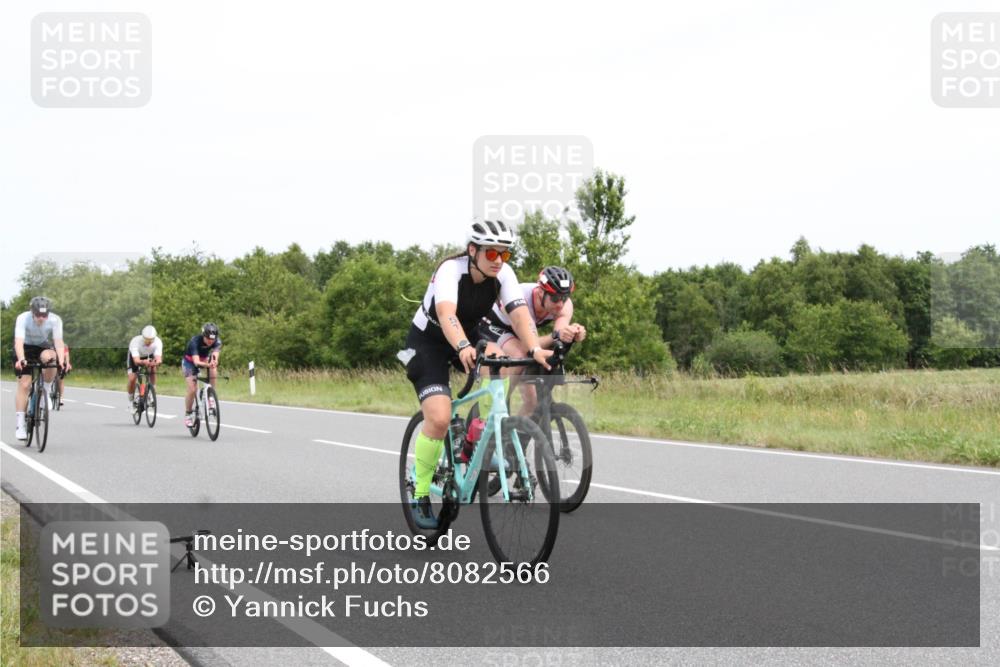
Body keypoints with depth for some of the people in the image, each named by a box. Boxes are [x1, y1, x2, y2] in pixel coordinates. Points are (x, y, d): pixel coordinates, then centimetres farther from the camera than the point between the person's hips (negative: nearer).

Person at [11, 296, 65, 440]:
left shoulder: (55, 320, -24)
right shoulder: (22, 319, -28)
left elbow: (58, 342, -30)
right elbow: (19, 342, -38)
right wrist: (21, 359, -55)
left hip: (44, 348, 1)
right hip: (26, 349, -1)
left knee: (48, 357, -36)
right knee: (24, 385, -13)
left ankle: (47, 391, -13)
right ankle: (19, 424, -9)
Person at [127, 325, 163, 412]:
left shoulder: (157, 342, -34)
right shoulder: (135, 342, -40)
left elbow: (158, 358, -44)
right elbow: (136, 361, -50)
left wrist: (157, 362, -68)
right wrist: (143, 362, -72)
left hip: (148, 356, 2)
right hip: (134, 356, -2)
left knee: (153, 369, -26)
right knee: (132, 378, -18)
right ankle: (131, 401, 4)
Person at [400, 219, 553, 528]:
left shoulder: (503, 274, -16)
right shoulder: (451, 270, -30)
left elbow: (519, 313, -29)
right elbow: (446, 313, -47)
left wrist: (535, 349, -47)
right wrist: (464, 348, -66)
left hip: (468, 337, 5)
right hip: (428, 343, -5)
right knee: (439, 419, -21)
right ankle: (420, 497, -3)